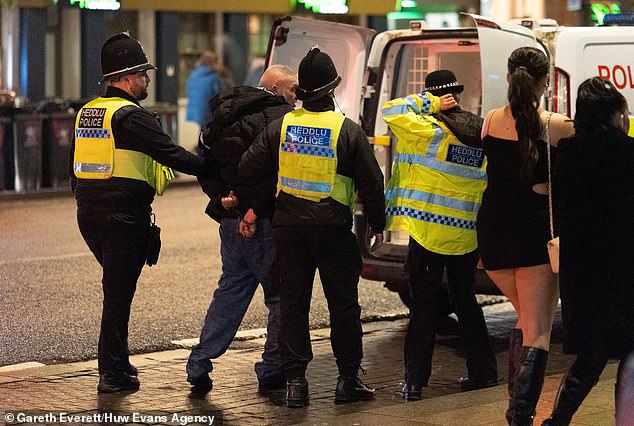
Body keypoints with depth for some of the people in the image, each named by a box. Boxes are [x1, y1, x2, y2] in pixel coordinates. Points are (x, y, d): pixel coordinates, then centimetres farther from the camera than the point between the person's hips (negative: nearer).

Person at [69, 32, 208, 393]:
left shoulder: (86, 113, 12)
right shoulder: (130, 116, -14)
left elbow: (76, 169, 17)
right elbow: (172, 155, -17)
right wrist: (210, 168, -7)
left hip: (89, 214, 8)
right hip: (124, 217, -8)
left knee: (116, 286, 21)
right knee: (119, 293, -1)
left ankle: (117, 362, 27)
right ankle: (113, 373, 4)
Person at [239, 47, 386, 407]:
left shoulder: (281, 126, 1)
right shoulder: (349, 131, -6)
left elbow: (250, 168, 2)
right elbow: (371, 184, -4)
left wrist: (255, 207, 19)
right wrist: (378, 226, 8)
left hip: (289, 226, 3)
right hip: (333, 228, -2)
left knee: (294, 304, 7)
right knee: (344, 305, 7)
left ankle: (295, 381, 6)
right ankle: (348, 380, 10)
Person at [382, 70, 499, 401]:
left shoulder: (431, 131, -13)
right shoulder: (480, 134, 7)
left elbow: (390, 111, -8)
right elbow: (489, 186, 14)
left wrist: (428, 102, -5)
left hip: (429, 233, -5)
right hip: (467, 236, 6)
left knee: (424, 305, 0)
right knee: (465, 300, 19)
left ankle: (415, 382, 0)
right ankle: (483, 371, 23)